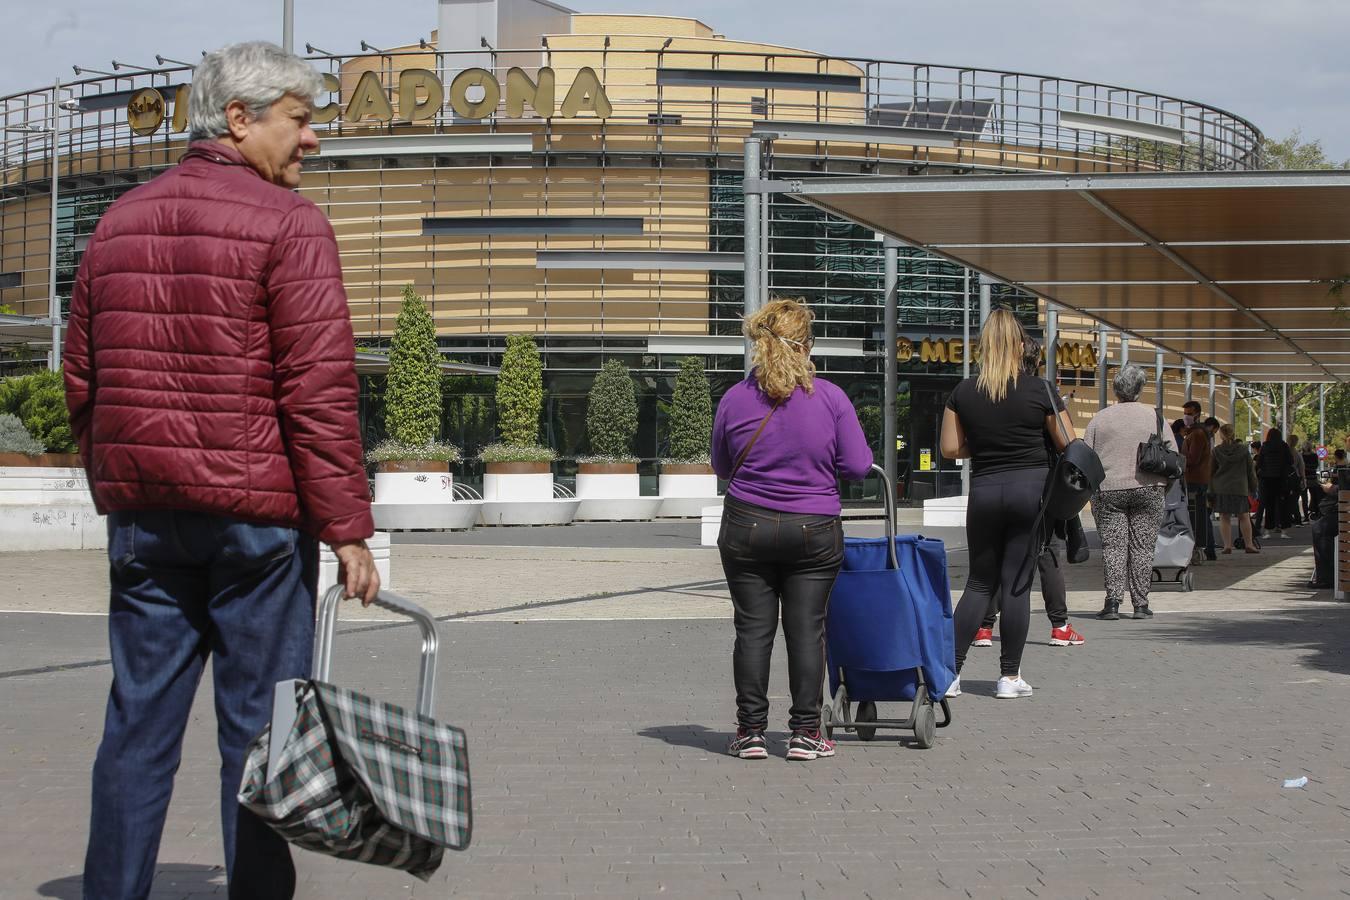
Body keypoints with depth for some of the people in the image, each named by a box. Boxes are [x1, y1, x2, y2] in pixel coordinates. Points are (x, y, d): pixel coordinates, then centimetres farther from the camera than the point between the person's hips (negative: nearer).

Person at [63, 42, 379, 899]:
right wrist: (348, 529, -12)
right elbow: (320, 392, -14)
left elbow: (83, 381, 17)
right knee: (260, 729, 1)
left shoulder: (121, 220, 14)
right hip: (256, 511, -6)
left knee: (139, 724, 10)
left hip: (143, 514, 6)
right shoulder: (288, 224, -8)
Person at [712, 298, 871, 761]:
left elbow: (721, 466, 10)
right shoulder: (830, 398, -6)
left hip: (747, 528, 1)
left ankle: (751, 732, 7)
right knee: (807, 629, 5)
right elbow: (858, 466, -3)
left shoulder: (735, 399, -3)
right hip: (814, 530, 0)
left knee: (753, 629, 5)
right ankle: (805, 732, 7)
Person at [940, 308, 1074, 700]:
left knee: (980, 582, 12)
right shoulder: (1039, 390, -3)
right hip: (1030, 488, -2)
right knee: (1017, 583, 2)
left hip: (983, 489, 2)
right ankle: (1009, 676, 6)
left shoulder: (963, 392, 2)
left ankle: (950, 670, 4)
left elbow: (950, 449, 3)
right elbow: (1068, 444, 2)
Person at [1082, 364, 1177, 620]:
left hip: (1107, 491, 0)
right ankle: (1141, 603, 5)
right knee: (1142, 546, 5)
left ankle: (1112, 602, -7)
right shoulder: (1155, 417, 4)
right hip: (1147, 490, 0)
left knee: (1113, 545, 1)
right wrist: (1162, 481, 18)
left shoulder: (1100, 418, 3)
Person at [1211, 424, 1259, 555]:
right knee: (1244, 517, 7)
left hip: (1221, 488, 0)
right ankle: (1248, 545, 7)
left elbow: (1211, 471, 3)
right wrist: (1253, 488, 14)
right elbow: (1251, 470, 5)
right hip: (1240, 488, 0)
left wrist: (1211, 490, 10)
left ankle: (1227, 545, 0)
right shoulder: (1243, 449, 0)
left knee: (1224, 517, 4)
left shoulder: (1216, 451, -1)